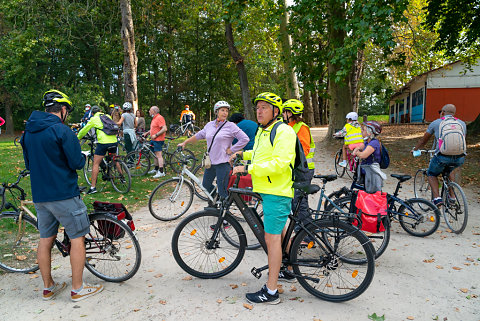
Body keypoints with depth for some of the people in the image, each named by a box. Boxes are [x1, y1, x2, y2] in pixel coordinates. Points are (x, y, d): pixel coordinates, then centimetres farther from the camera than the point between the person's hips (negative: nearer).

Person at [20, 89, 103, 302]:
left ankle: (48, 288, 26)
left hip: (39, 195, 8)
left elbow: (28, 164, 19)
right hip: (63, 194, -8)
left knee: (45, 239, 14)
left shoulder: (28, 132, 10)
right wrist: (82, 157, 4)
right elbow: (77, 163, -16)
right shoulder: (61, 130, -15)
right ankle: (78, 289, 9)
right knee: (78, 237, 3)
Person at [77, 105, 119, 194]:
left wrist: (78, 138, 29)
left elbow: (84, 130, 13)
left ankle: (93, 187, -4)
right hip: (114, 141, 5)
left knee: (96, 164, 0)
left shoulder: (94, 119, 7)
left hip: (103, 143, -5)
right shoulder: (108, 116, 19)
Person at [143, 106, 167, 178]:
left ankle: (161, 172, -11)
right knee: (155, 154, 17)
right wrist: (147, 133, 17)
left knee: (158, 155, -11)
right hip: (154, 140, 10)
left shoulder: (159, 118, -16)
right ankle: (156, 169, 28)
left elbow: (164, 129, -24)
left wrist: (156, 135, -22)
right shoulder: (154, 118, 17)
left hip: (158, 140, -10)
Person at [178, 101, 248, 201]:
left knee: (223, 191, -3)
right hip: (210, 162, 6)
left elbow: (245, 139, -10)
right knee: (205, 186, 15)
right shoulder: (209, 125, 10)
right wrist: (185, 143, 25)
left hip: (223, 163, -6)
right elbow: (198, 136, 23)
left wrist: (231, 150, -10)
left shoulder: (231, 126, -6)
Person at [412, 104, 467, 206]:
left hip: (442, 157, -3)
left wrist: (415, 149, 41)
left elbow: (423, 141, 22)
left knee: (431, 174, 24)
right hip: (460, 158, 3)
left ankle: (437, 197, 3)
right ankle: (452, 196, 31)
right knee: (450, 170, 37)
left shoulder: (435, 123, 12)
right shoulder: (462, 123, 20)